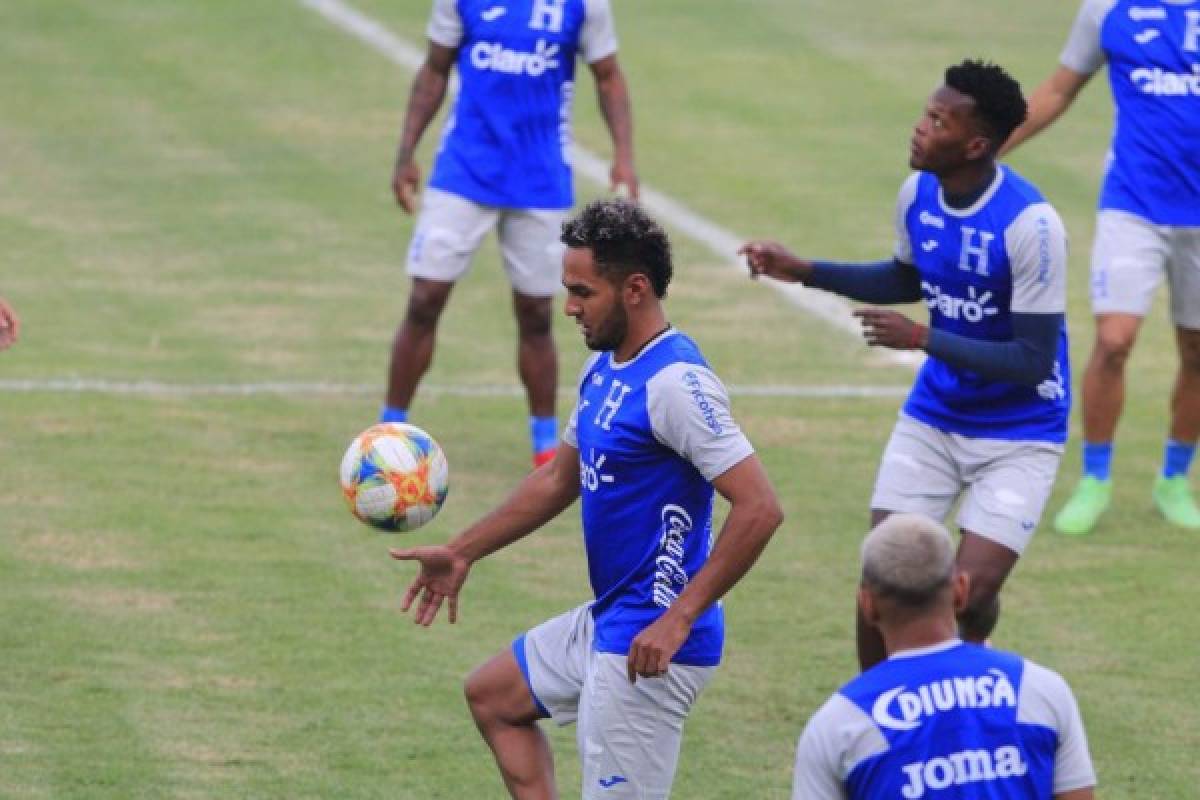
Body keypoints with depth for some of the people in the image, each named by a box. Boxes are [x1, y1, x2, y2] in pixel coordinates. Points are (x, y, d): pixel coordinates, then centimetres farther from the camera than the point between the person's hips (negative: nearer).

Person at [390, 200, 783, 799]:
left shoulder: (674, 383, -22)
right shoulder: (604, 368, 8)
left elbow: (759, 508, -27)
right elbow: (561, 478, 24)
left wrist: (679, 619, -28)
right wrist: (462, 552, 25)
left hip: (651, 643, -11)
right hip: (605, 621, 11)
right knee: (492, 695, 25)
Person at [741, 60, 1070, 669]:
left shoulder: (1029, 224, -26)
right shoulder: (918, 194, -5)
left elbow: (1033, 361, -24)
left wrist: (922, 338, -27)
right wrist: (803, 271, 8)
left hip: (1018, 434, -5)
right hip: (932, 418, 5)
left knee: (970, 592, -13)